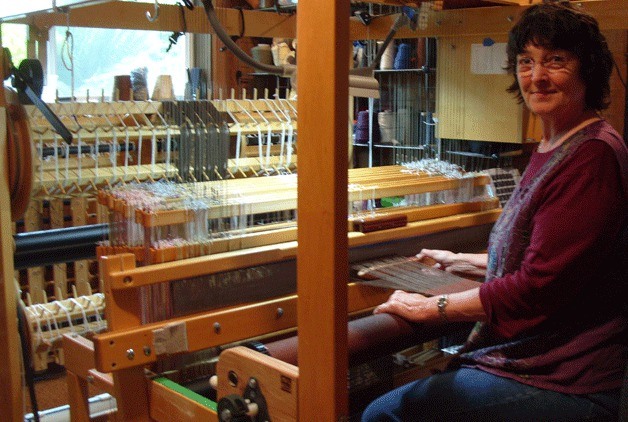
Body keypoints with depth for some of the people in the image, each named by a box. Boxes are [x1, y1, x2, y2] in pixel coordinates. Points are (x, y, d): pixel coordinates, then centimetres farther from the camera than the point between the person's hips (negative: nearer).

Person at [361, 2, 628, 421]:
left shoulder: (592, 155, -19)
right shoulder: (551, 150, 11)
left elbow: (539, 285, -21)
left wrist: (429, 307, -13)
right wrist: (460, 261, 30)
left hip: (565, 385, -9)